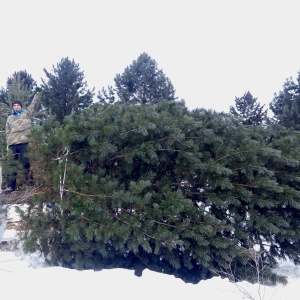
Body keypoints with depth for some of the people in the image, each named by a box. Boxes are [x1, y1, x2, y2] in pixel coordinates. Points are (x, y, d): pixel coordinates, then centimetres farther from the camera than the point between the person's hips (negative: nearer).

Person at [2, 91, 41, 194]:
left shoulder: (27, 114, 11)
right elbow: (7, 132, 20)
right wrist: (8, 143, 12)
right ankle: (11, 186, 3)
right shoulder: (9, 118, 20)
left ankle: (29, 184, 2)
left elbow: (34, 105, 2)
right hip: (12, 144, 3)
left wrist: (38, 93, -4)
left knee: (26, 164, -3)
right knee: (12, 165, 1)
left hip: (24, 143, -3)